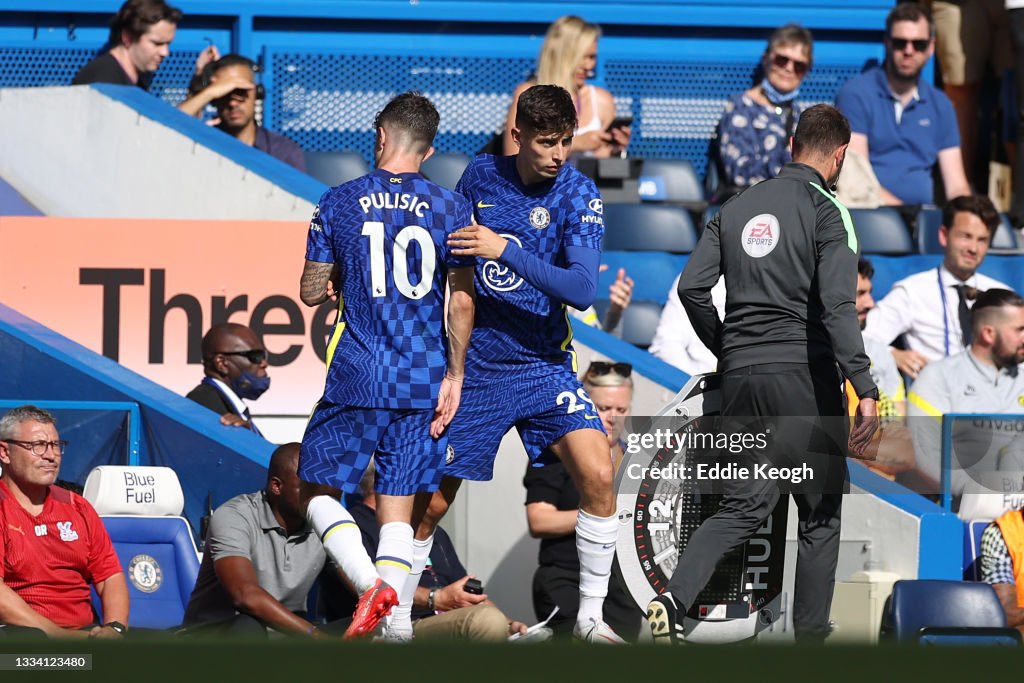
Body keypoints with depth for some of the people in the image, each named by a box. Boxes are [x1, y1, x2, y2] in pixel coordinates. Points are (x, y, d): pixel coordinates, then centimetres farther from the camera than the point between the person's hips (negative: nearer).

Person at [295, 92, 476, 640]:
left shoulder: (339, 203, 0)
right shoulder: (451, 208, 1)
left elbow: (311, 292, 5)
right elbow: (461, 301, -3)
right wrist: (453, 376, 4)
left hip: (357, 377, -2)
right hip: (423, 379, 2)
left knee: (319, 491, 8)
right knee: (398, 509, 7)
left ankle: (372, 584, -16)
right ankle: (397, 625, -3)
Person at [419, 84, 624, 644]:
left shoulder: (578, 195, -9)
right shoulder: (481, 174, 0)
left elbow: (582, 289, -22)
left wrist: (506, 251, -29)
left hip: (543, 363, -2)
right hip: (472, 365, 2)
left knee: (597, 476, -18)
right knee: (431, 503, 2)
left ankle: (590, 616, -5)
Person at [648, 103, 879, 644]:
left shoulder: (737, 208, 12)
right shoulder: (826, 211, -5)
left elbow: (691, 287, 6)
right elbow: (837, 306, -17)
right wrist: (865, 390, -21)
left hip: (740, 376, 5)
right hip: (803, 373, -5)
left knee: (743, 506, 11)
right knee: (820, 515, 7)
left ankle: (673, 600, -11)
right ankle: (810, 641, 8)